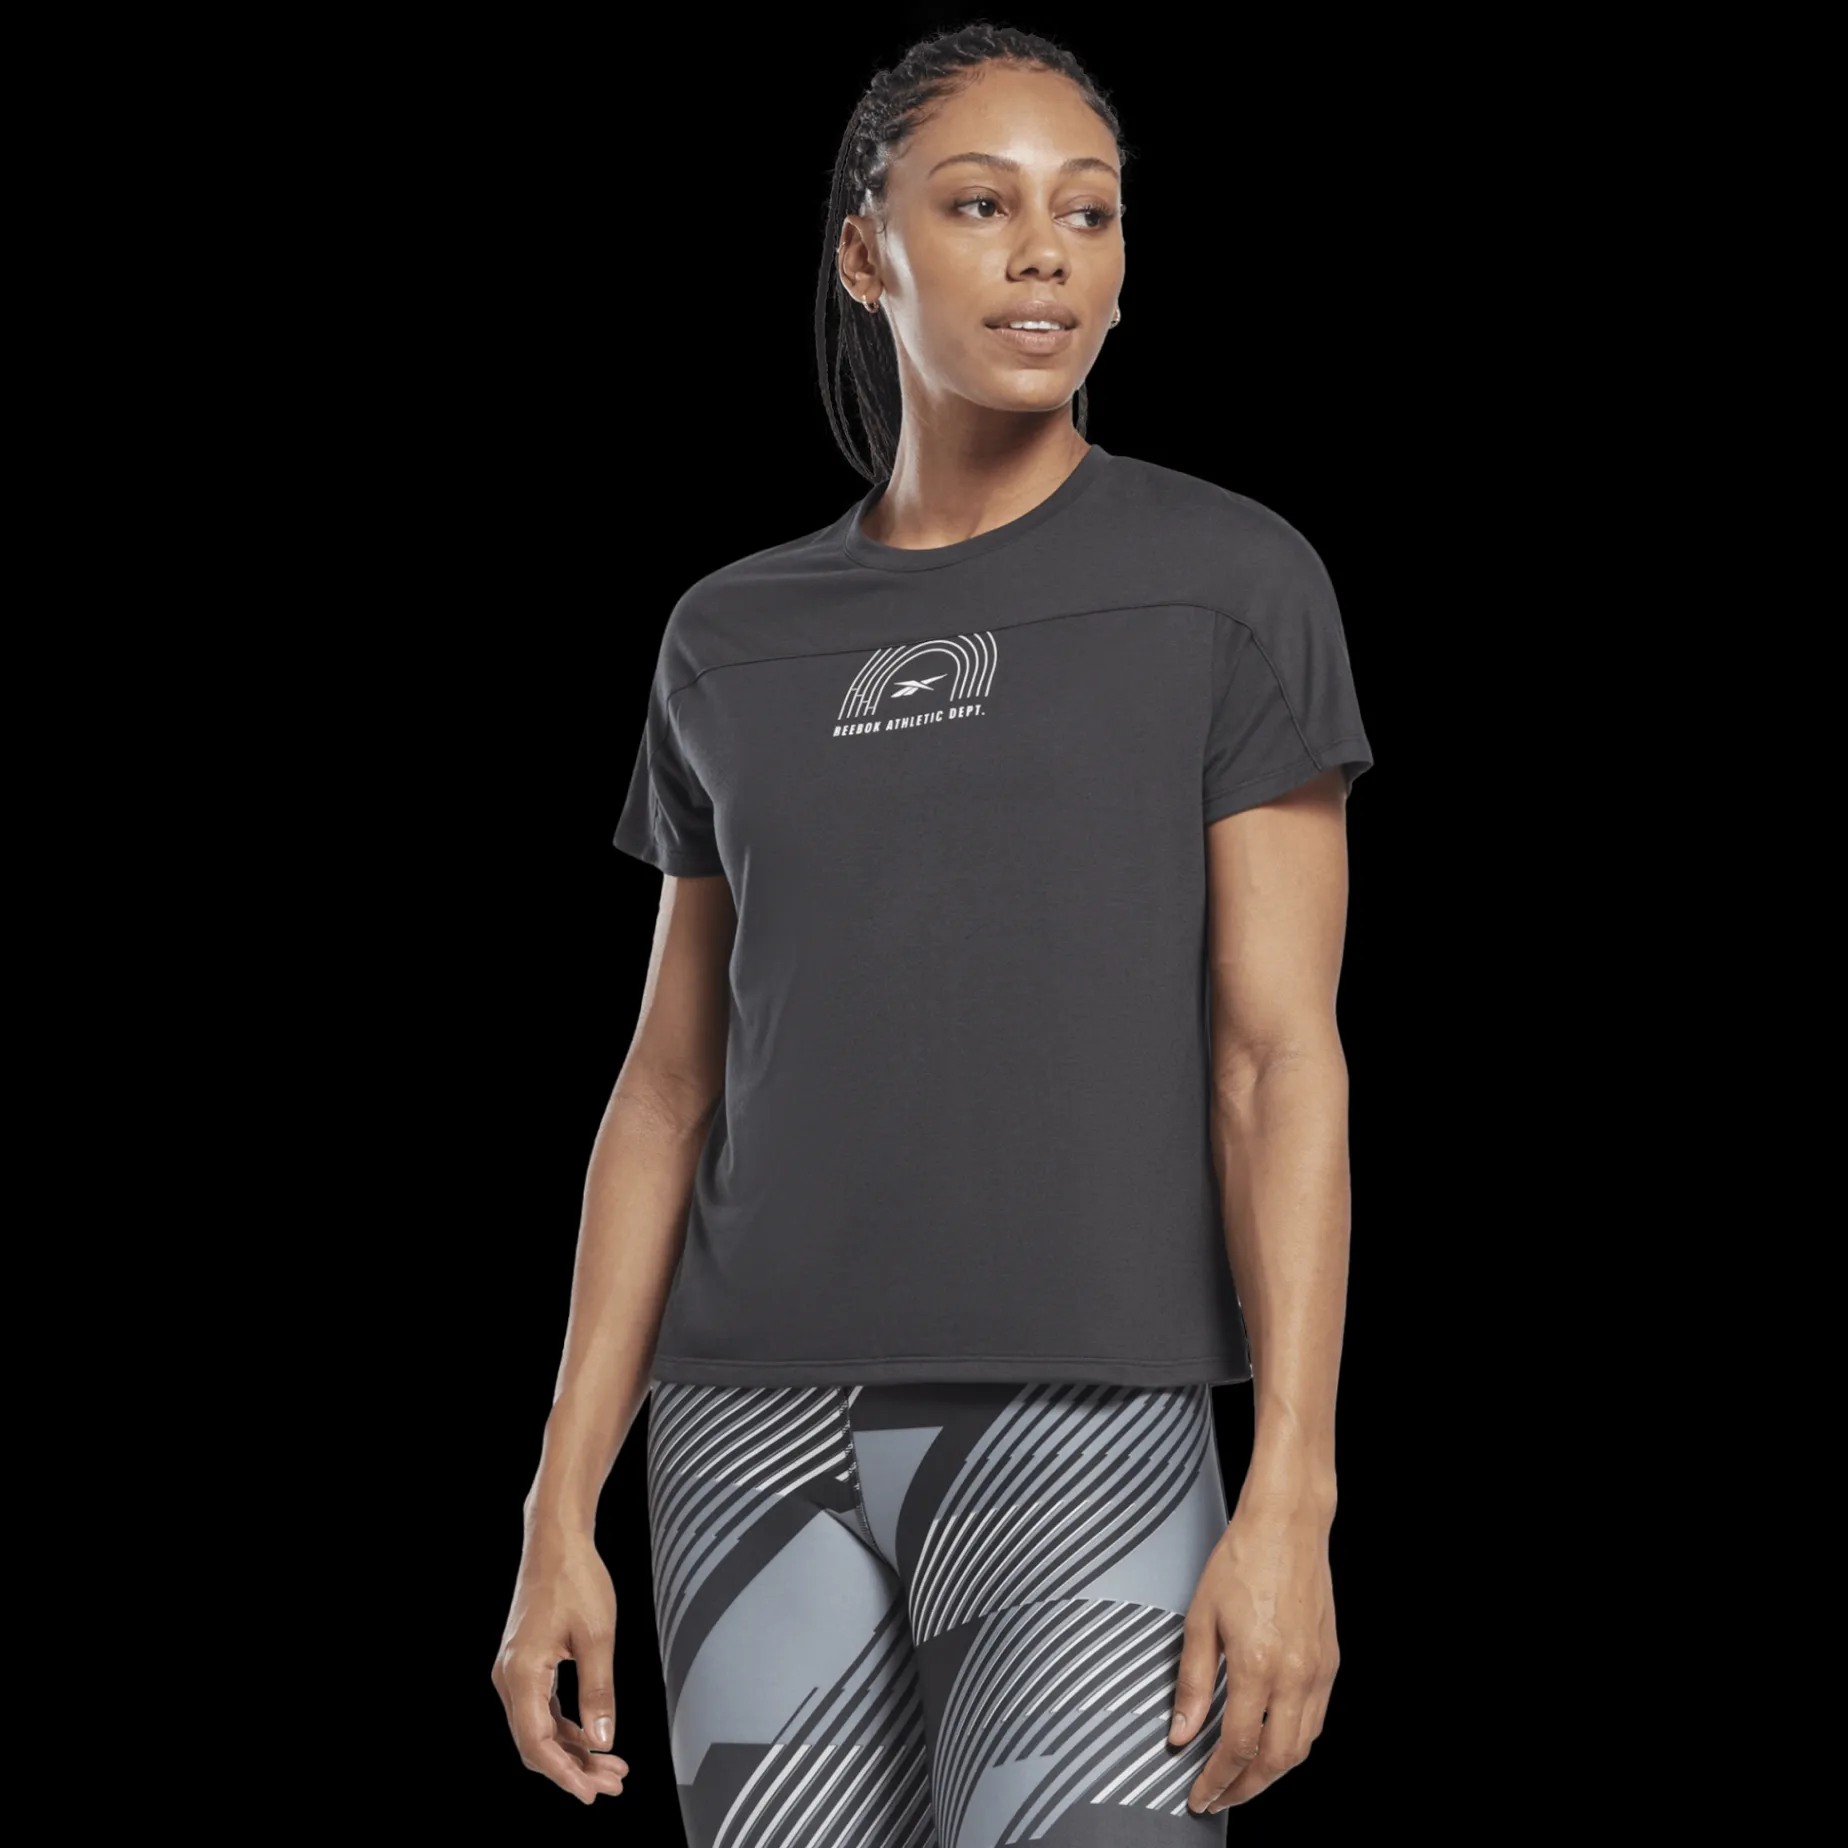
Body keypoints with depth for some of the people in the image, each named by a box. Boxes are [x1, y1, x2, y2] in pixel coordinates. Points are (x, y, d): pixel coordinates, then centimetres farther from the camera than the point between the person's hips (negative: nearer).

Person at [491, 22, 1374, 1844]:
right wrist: (559, 1515, 5)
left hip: (1083, 1438, -4)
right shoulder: (736, 646, 11)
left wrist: (1291, 1503, -15)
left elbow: (1284, 1056, -6)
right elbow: (671, 1095, 11)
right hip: (762, 1437, 4)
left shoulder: (1235, 583, -1)